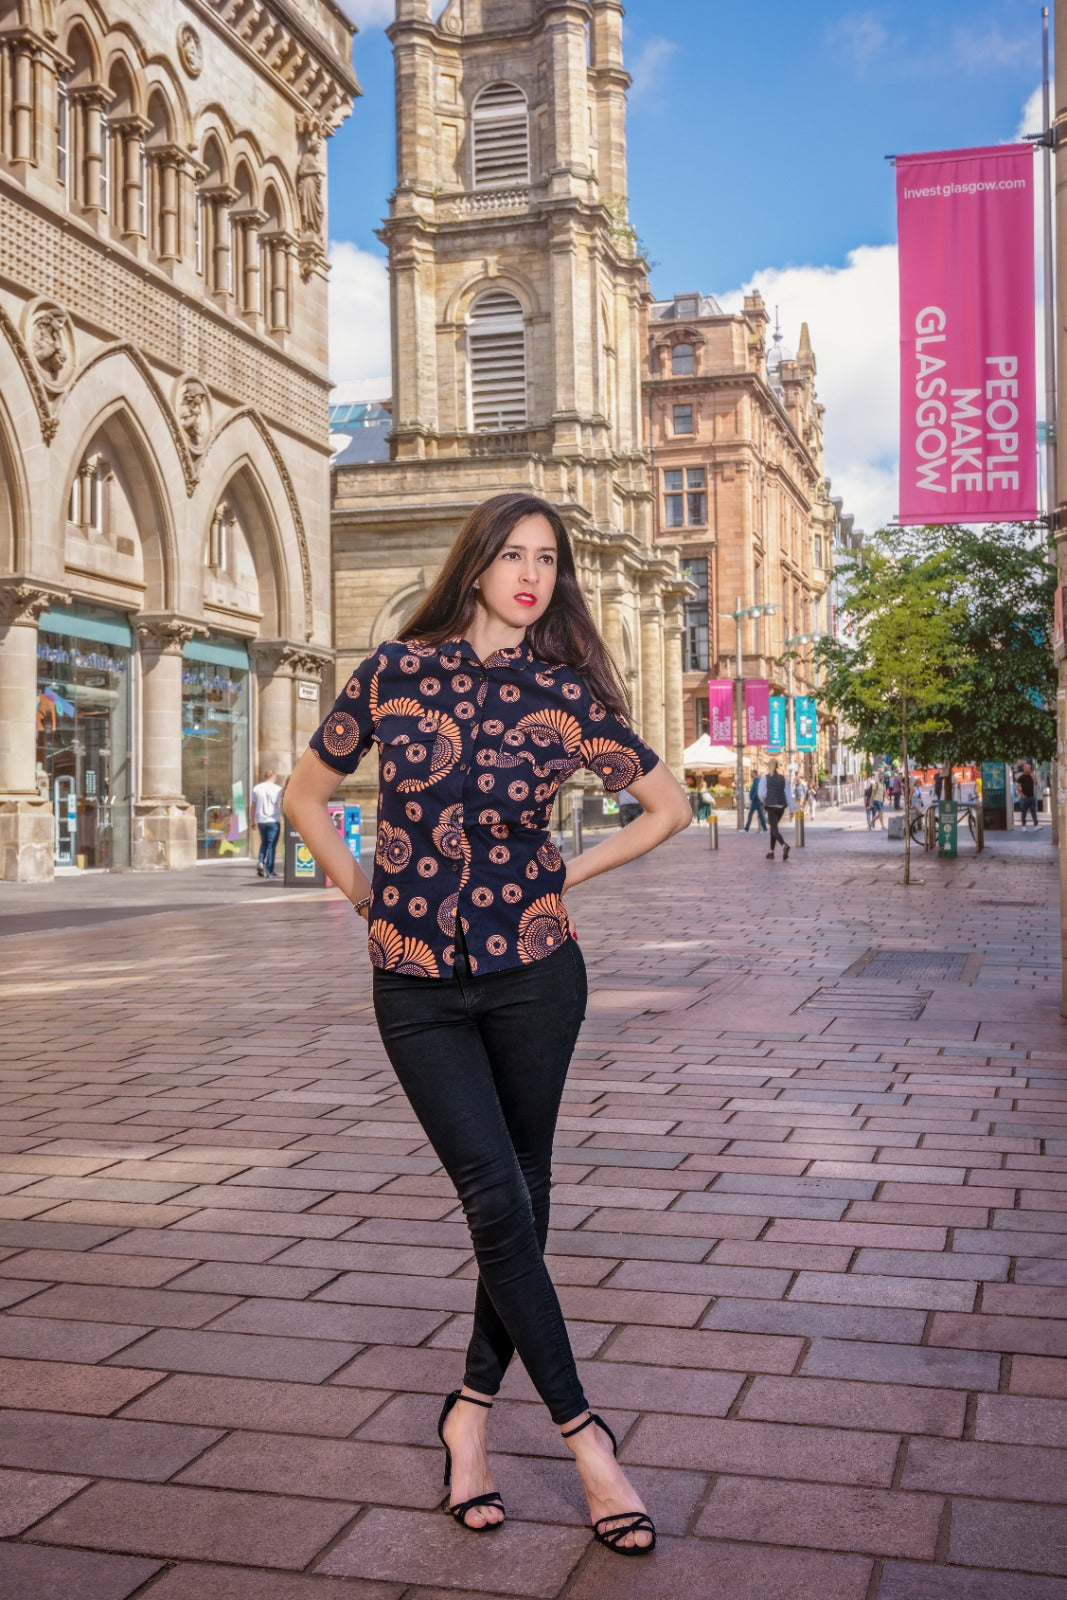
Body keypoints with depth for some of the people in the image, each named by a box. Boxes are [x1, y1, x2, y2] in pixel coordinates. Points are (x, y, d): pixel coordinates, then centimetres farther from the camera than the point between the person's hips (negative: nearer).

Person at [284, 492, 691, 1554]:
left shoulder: (563, 693, -1)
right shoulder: (394, 670, 0)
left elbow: (668, 806, 9)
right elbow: (306, 793, 12)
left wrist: (564, 877, 5)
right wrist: (364, 891, 4)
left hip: (532, 970, 1)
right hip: (415, 983, 0)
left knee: (519, 1196, 9)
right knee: (496, 1196, -6)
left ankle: (472, 1409, 28)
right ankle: (583, 1436, 5)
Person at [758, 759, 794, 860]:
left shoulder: (765, 778, -4)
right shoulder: (784, 778, 4)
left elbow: (762, 793, -8)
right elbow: (788, 794, 1)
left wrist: (765, 802, 13)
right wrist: (792, 809, 1)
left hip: (771, 806, -4)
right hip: (782, 806, 4)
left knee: (775, 830, -7)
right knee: (774, 826, 20)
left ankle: (784, 845, -36)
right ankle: (771, 852, 23)